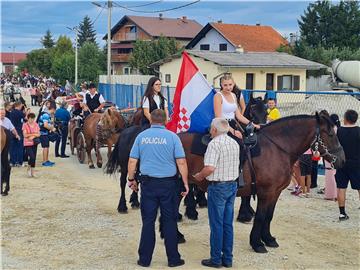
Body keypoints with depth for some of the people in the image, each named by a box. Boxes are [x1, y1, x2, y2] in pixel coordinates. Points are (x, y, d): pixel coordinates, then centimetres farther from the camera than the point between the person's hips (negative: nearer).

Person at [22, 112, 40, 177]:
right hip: (27, 144, -4)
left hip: (34, 143, 4)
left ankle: (32, 171, 16)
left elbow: (38, 134, 3)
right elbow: (25, 135, -11)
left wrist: (33, 136, -14)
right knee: (32, 157, -16)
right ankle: (28, 168, 9)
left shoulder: (36, 125, 6)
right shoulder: (25, 125, -5)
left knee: (34, 158, 6)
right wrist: (34, 134, -8)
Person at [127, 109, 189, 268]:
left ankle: (145, 259, 14)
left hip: (148, 183, 2)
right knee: (169, 222, 7)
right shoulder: (172, 137, -4)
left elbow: (132, 161, 2)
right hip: (168, 183, -1)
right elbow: (181, 162, -8)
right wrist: (185, 183, -1)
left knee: (148, 221, 9)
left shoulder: (141, 136, 2)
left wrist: (131, 179, 15)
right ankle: (173, 259, 14)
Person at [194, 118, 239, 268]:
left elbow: (210, 168, -25)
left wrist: (200, 176, -8)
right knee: (228, 224, 12)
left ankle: (216, 259, 7)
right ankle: (228, 259, 17)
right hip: (233, 185, 8)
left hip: (218, 187, -7)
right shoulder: (235, 143, 9)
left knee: (216, 224, 1)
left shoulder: (214, 144, -16)